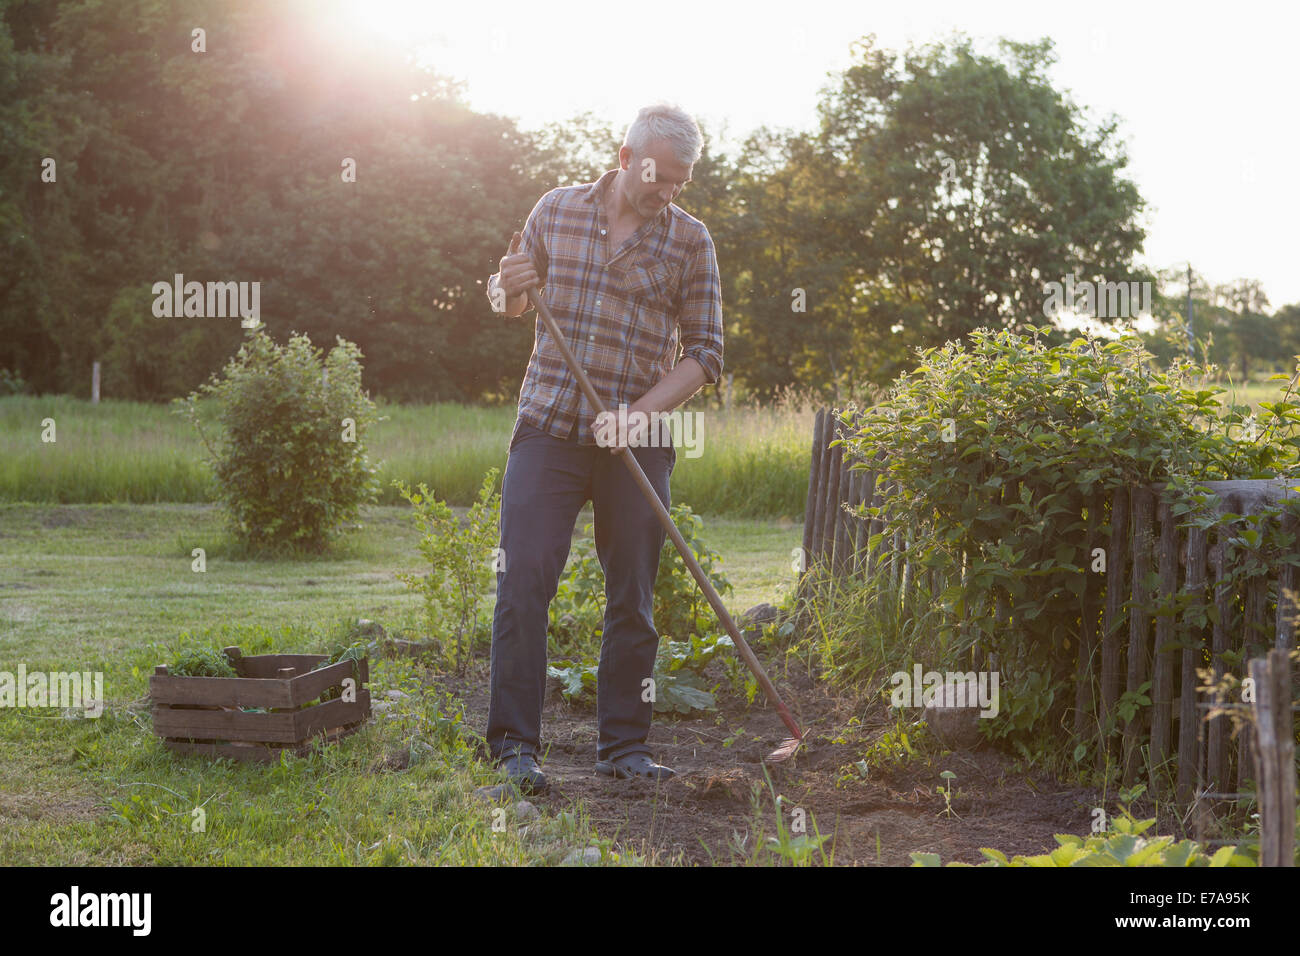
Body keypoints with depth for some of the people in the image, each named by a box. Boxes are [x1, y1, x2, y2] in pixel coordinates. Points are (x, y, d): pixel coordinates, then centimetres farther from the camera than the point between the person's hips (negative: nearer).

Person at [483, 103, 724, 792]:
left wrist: (637, 413, -14)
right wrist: (508, 290, -8)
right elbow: (508, 301, 17)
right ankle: (514, 743, 0)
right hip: (548, 426, 0)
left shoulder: (690, 241, 1)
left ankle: (624, 746, 15)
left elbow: (702, 354, 0)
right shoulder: (556, 210, 5)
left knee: (633, 598, 4)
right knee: (522, 583, -7)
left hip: (638, 442, 0)